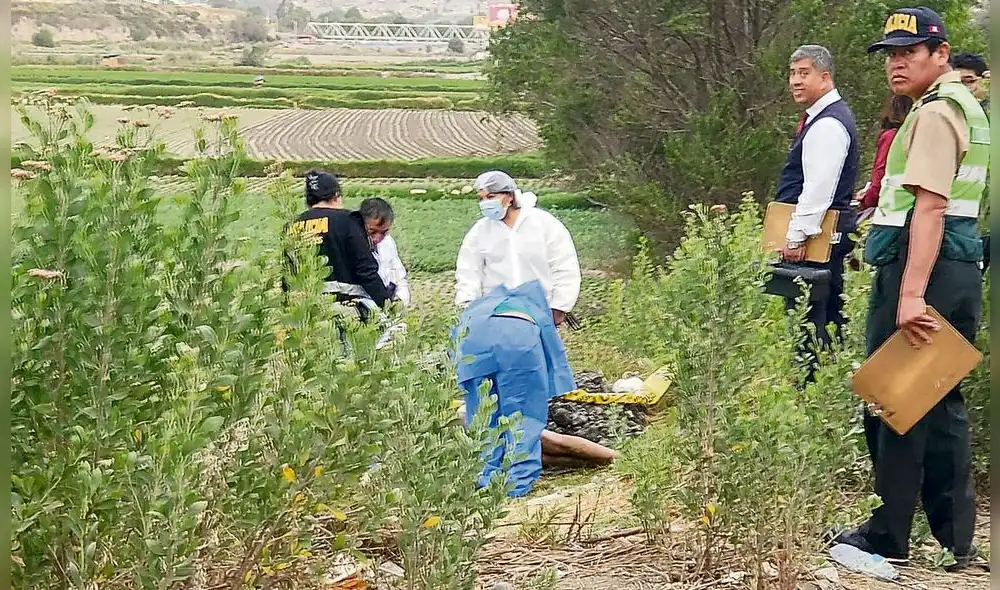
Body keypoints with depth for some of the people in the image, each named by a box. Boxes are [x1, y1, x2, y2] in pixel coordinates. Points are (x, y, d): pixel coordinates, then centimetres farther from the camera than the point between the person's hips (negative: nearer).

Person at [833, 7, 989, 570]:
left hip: (922, 266, -10)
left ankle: (889, 534, 6)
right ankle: (956, 539, 19)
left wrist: (911, 293, -28)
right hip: (961, 266, 10)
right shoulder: (962, 103, 20)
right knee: (942, 402, 13)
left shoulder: (935, 111, -13)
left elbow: (930, 206, -23)